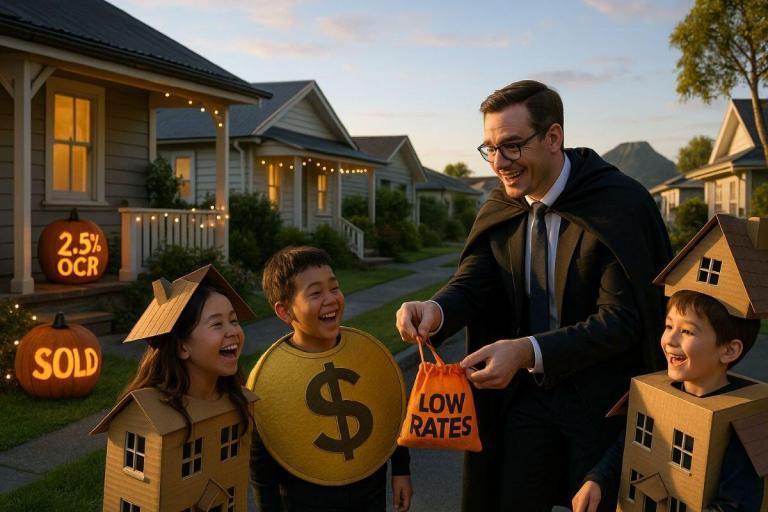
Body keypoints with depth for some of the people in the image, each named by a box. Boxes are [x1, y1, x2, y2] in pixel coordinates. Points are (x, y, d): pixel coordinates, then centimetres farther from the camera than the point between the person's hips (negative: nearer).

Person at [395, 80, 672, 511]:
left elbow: (623, 317, -23)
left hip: (601, 401, -4)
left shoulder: (621, 204, -19)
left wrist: (528, 350, -34)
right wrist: (436, 310, -29)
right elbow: (472, 282, -5)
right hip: (526, 393, 5)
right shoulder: (502, 208, 0)